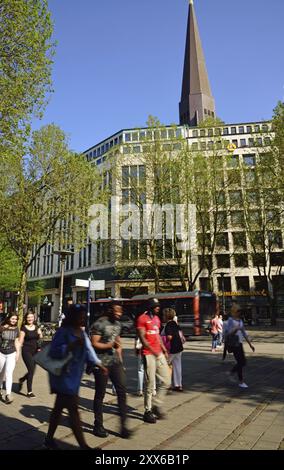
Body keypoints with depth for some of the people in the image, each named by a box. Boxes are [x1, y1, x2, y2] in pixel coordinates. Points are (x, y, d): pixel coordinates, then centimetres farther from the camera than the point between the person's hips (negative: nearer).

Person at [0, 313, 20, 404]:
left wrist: (18, 353, 3)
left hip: (11, 354, 0)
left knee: (9, 374, -9)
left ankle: (8, 395, -7)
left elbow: (16, 342, 7)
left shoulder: (16, 329, 0)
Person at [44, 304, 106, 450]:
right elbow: (54, 352, -23)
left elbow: (88, 350, 16)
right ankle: (83, 445, 4)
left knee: (59, 407, 19)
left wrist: (99, 364, 14)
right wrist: (72, 345, -29)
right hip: (63, 376, -8)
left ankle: (49, 439, 33)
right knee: (73, 410, -4)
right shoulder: (63, 332, -17)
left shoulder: (82, 332, 8)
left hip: (73, 376, 8)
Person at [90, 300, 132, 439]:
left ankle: (123, 425, 9)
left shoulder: (118, 324, 11)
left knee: (122, 391, 0)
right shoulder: (99, 324, -12)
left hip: (115, 362, 6)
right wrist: (110, 345, -22)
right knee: (100, 394, 6)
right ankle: (98, 426, 22)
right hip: (102, 364, -6)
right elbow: (94, 344, -14)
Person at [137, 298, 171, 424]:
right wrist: (153, 352, -18)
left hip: (159, 353, 8)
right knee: (150, 384, 1)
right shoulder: (142, 319, -11)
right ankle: (148, 411, 16)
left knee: (166, 381, 9)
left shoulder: (157, 318, 14)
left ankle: (156, 405, 25)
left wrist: (163, 349, 11)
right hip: (148, 354, -8)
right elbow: (142, 339, -14)